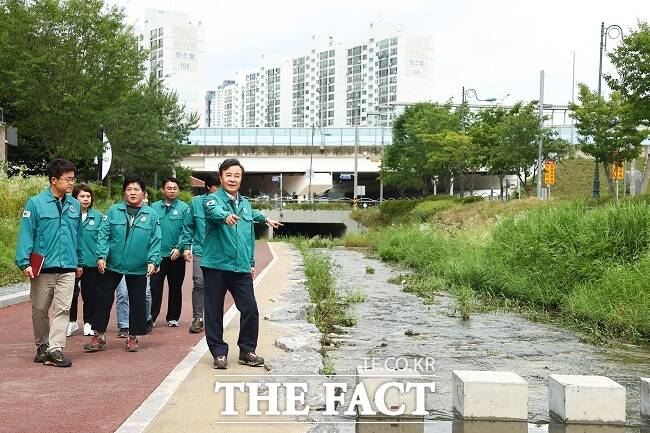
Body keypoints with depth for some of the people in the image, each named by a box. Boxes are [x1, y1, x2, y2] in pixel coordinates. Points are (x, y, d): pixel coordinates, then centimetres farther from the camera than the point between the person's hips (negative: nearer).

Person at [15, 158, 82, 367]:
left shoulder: (74, 205, 8)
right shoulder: (36, 203, -5)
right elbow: (26, 234, -6)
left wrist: (79, 262, 18)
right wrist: (24, 262, -12)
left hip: (68, 268, 3)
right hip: (42, 267, -3)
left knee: (63, 309, -4)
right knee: (40, 309, 9)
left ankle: (55, 349, -3)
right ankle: (42, 346, 26)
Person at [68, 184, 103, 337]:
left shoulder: (98, 216, 1)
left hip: (92, 262, 1)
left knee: (90, 294, 9)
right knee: (71, 293, 1)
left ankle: (88, 323, 23)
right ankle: (72, 322, 20)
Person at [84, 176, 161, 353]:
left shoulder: (151, 215, 0)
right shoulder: (113, 211, 0)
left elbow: (156, 241, -1)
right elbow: (103, 234, -2)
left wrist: (153, 261, -12)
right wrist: (101, 255, -12)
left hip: (138, 268, 0)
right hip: (112, 265, 0)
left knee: (137, 302, 8)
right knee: (104, 298, 6)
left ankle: (133, 337, 22)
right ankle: (99, 335, 19)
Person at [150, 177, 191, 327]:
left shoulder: (184, 208, -1)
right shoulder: (154, 207, 6)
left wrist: (179, 248, -18)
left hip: (176, 257, 0)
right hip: (157, 255, 0)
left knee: (175, 288, 11)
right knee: (154, 288, -3)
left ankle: (173, 318, 21)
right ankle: (150, 317, -1)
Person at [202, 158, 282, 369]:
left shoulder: (246, 204, 15)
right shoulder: (214, 199, -5)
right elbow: (213, 210, -31)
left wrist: (253, 255, 24)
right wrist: (226, 216, -52)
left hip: (241, 268, 5)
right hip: (216, 266, -4)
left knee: (250, 310, 0)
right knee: (214, 312, 3)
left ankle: (247, 351, 16)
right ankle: (219, 352, 16)